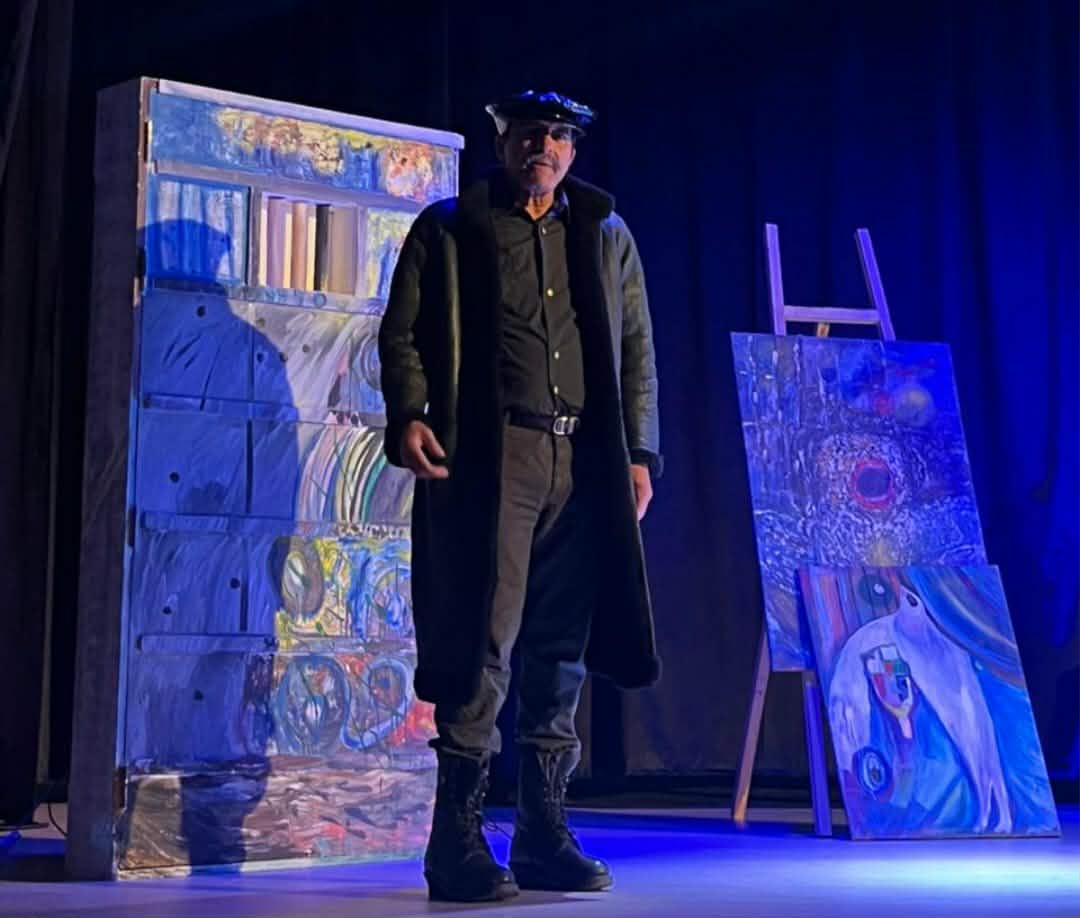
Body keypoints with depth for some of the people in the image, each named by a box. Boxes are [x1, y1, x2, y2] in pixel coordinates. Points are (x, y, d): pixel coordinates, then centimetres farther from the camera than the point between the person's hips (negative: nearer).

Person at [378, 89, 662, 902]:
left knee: (561, 653, 6)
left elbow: (637, 352, 17)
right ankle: (458, 843, -3)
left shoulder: (607, 236, 18)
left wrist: (640, 453, 8)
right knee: (483, 646, -9)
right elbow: (402, 333, 3)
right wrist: (409, 417, -14)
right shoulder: (448, 230, 8)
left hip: (586, 464, 4)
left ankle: (544, 837, 14)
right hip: (489, 459, -4)